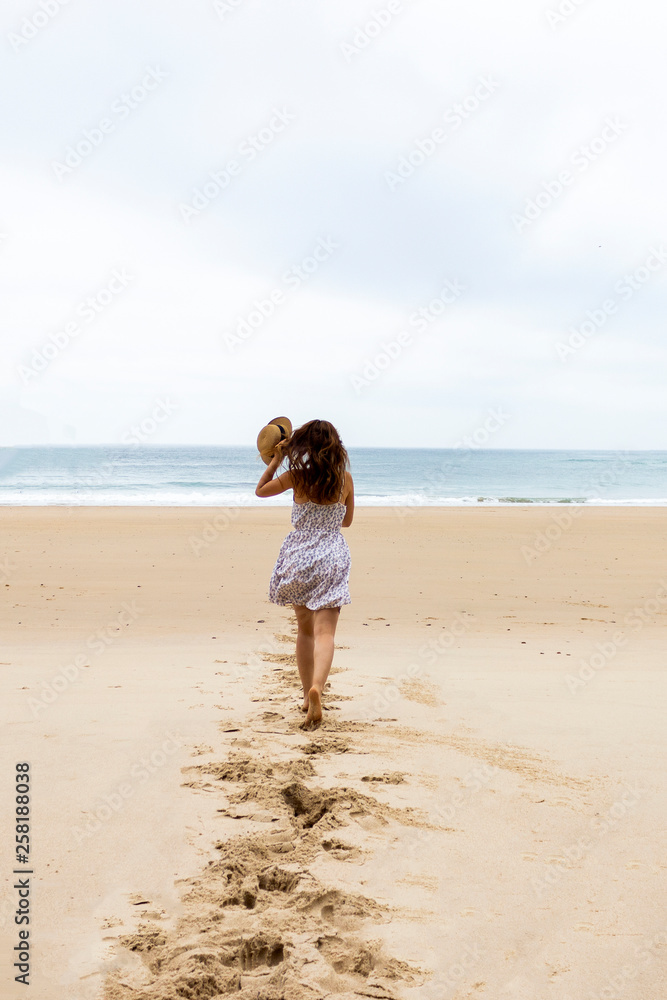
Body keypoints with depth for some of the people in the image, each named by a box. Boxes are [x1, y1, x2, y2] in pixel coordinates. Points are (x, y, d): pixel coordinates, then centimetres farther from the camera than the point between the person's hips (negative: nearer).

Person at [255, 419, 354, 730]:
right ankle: (316, 687, -30)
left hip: (298, 557, 1)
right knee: (324, 631, -6)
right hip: (332, 558, 0)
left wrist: (276, 460, 15)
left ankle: (308, 695, 24)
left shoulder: (296, 476, -5)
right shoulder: (345, 478, 0)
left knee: (304, 629, 17)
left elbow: (260, 490, 12)